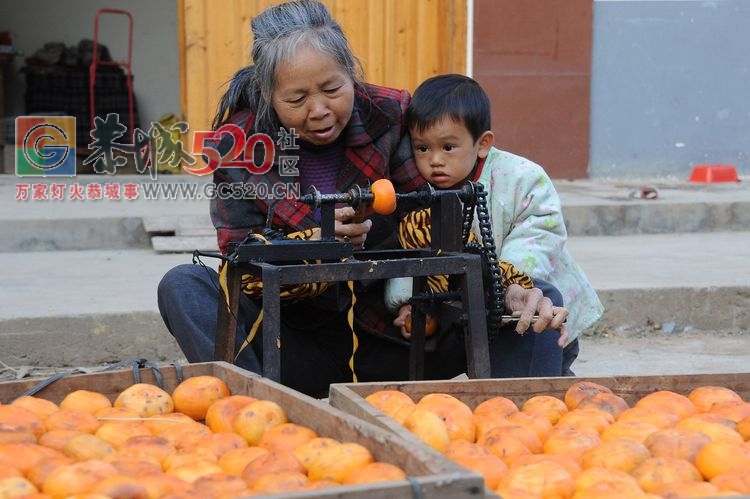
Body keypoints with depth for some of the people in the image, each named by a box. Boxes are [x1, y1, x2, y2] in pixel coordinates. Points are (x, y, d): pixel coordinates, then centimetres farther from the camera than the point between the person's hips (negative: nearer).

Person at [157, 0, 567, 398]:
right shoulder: (238, 143, -6)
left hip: (386, 337, 0)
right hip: (297, 344, 0)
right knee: (183, 286, -24)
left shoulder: (391, 117, -6)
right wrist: (315, 244, -28)